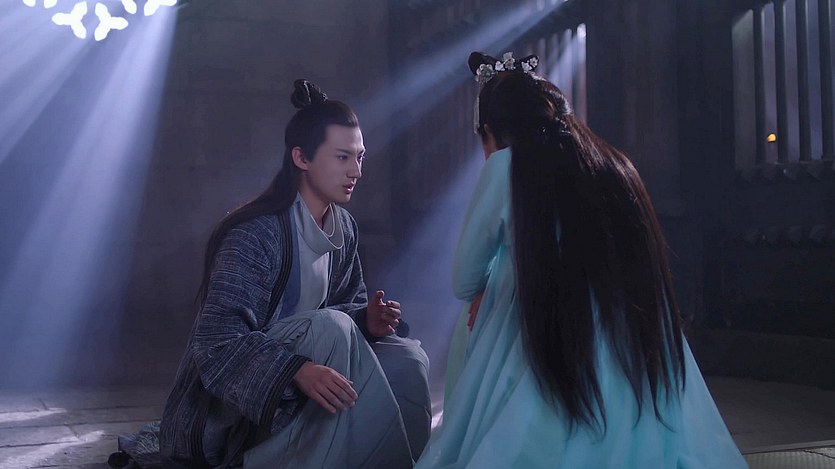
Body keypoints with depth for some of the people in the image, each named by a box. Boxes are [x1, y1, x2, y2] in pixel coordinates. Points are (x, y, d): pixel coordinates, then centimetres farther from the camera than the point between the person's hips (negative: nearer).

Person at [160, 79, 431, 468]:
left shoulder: (342, 228, 1)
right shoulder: (257, 234, -23)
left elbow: (351, 304, 10)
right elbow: (216, 341, -28)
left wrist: (368, 321, -14)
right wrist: (298, 370, -42)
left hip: (292, 399, 7)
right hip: (225, 411, -7)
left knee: (408, 360, -9)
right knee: (331, 327, -29)